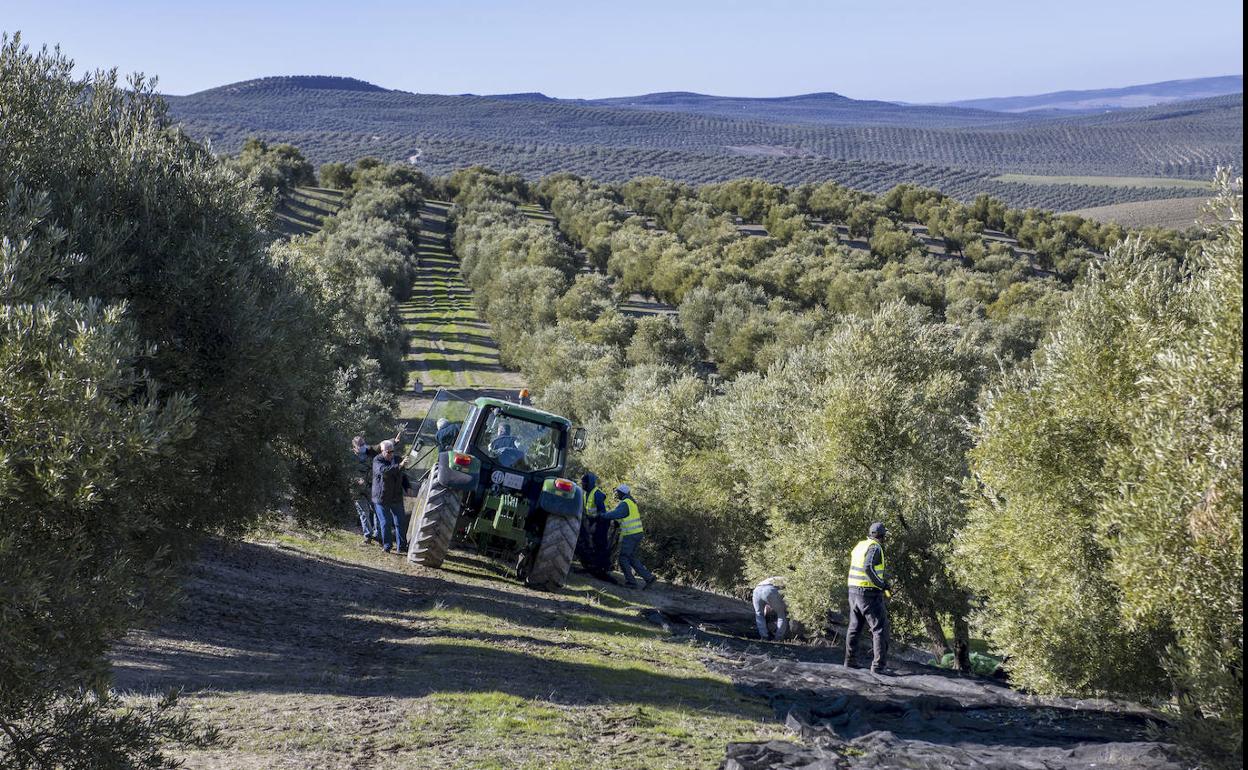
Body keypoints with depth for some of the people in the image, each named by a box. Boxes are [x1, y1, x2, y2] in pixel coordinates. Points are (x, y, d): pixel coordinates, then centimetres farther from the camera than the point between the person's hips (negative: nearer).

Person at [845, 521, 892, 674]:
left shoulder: (859, 546, 11)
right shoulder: (875, 548, -15)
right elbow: (868, 568, -29)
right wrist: (882, 585, -23)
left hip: (854, 591, 8)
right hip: (870, 594, -8)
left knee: (854, 627, 19)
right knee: (880, 629, -3)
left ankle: (850, 660, 26)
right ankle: (879, 665, -7)